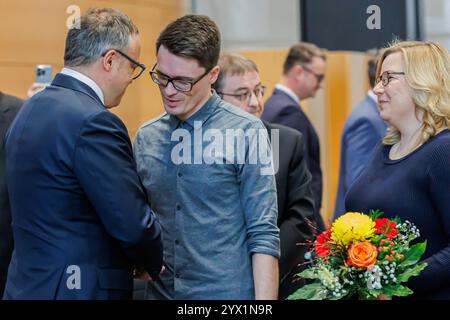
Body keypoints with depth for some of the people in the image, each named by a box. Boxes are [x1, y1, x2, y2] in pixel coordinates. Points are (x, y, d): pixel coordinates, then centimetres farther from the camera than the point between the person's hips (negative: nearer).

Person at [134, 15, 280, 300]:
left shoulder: (245, 133, -8)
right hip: (160, 291, 4)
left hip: (228, 293, -4)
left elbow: (263, 234, -10)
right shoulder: (145, 137, 6)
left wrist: (264, 302, -16)